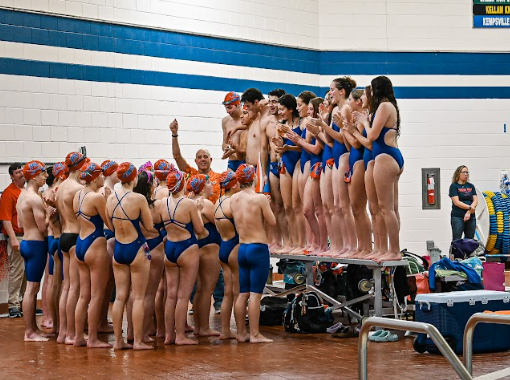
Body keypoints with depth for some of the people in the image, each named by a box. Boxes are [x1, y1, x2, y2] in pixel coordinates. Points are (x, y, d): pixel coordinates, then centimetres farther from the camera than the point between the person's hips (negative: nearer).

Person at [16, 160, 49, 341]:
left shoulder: (22, 196, 14)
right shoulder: (35, 198, -17)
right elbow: (43, 227, -20)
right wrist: (50, 213, -2)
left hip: (26, 242, 10)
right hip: (36, 244, -10)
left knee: (32, 287, 15)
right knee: (32, 288, -6)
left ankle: (33, 328, 21)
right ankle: (29, 332, -2)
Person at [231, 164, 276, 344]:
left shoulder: (234, 199, 3)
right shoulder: (260, 198, -14)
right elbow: (272, 221, -7)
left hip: (242, 248, 6)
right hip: (258, 249, -6)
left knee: (242, 294, 10)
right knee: (255, 294, -4)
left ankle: (241, 333, 14)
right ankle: (255, 334, -2)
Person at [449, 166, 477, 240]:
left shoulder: (471, 186, 13)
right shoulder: (454, 186, -1)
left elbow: (475, 201, 5)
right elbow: (456, 202, -10)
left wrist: (469, 212, -10)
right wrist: (469, 207, -12)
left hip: (471, 217, 5)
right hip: (458, 217, -5)